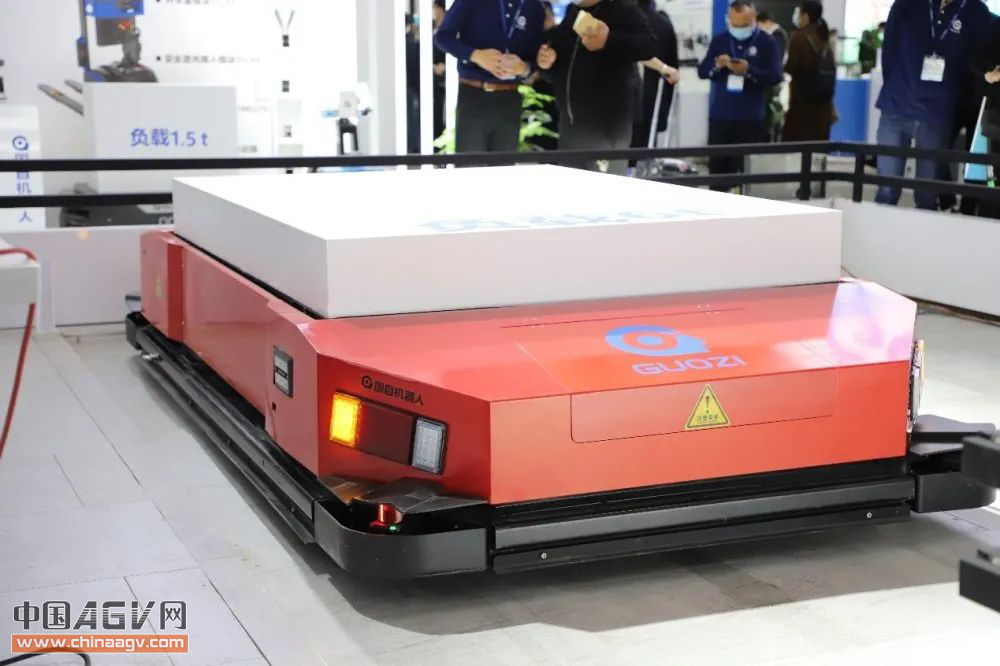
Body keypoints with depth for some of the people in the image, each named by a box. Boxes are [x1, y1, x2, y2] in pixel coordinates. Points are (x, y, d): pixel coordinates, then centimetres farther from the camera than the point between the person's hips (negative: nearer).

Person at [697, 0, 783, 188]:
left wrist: (749, 71, -24)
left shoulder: (767, 42, -2)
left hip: (750, 118, -3)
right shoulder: (718, 40, 8)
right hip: (719, 116, 3)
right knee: (717, 165, 6)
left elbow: (775, 77, -10)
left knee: (747, 168, -1)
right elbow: (702, 71, 6)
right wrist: (717, 65, -15)